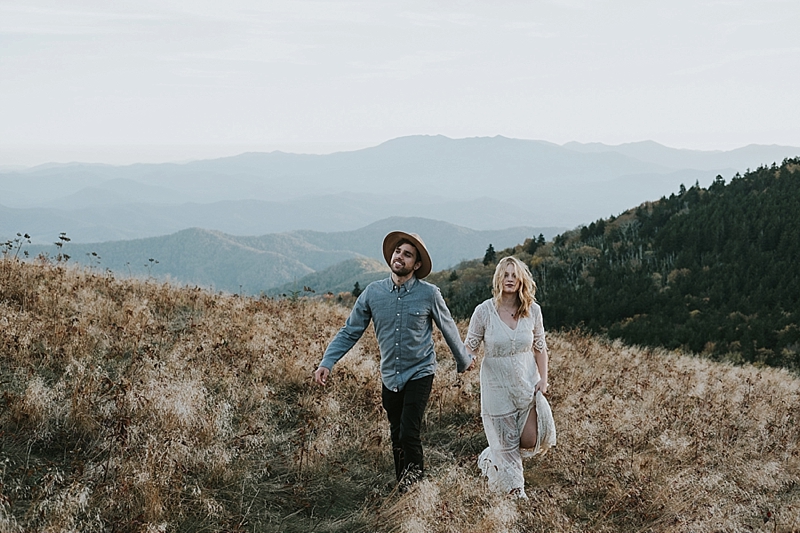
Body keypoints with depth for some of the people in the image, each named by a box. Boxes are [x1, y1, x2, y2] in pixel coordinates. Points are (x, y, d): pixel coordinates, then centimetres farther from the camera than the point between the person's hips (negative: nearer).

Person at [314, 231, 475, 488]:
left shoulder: (429, 293, -9)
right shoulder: (373, 292, -4)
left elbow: (449, 329, 5)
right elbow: (349, 332, -1)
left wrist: (464, 360, 17)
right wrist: (327, 363, -11)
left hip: (419, 373, -3)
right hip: (390, 377, 3)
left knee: (409, 433, -16)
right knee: (396, 438, 13)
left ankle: (415, 472, 12)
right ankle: (402, 490, 30)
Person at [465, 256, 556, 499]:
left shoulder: (532, 310, -3)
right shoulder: (484, 310, -11)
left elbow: (539, 347, 8)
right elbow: (470, 347, -2)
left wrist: (543, 378, -1)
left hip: (527, 382, 2)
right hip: (497, 385, -2)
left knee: (532, 440, -5)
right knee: (505, 443, 5)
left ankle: (490, 459, 25)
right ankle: (514, 490, 25)